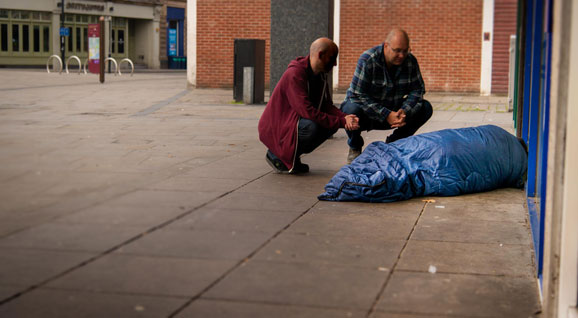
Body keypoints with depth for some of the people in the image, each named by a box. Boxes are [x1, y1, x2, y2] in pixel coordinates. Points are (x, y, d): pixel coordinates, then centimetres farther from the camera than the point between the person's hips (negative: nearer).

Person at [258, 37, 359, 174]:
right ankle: (276, 156, -10)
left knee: (332, 124, -7)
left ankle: (292, 157, 3)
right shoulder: (294, 74, -24)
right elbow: (306, 110, -31)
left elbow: (327, 106, 2)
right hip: (275, 129, -9)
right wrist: (341, 122, -29)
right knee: (310, 126, -34)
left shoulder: (320, 75, 6)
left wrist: (345, 117, -20)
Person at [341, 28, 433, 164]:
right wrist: (386, 115, -32)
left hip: (392, 113, 4)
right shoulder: (368, 59, -23)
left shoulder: (410, 61, -8)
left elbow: (417, 90, -6)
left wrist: (404, 111, -26)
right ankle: (355, 148, -4)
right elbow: (358, 95, -26)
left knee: (426, 108, -12)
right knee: (352, 109, -38)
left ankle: (393, 143, 8)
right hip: (367, 114, -4)